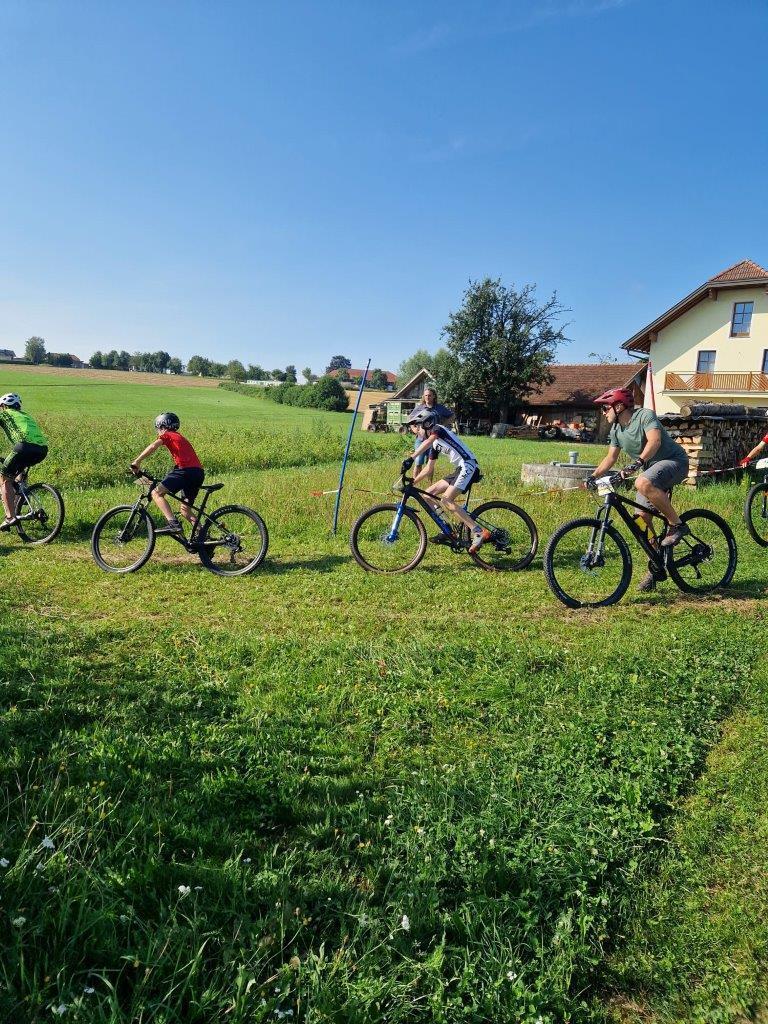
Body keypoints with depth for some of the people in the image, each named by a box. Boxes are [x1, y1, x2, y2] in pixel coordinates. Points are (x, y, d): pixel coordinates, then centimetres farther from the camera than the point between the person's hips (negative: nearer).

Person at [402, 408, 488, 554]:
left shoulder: (438, 429, -5)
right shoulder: (434, 444, 21)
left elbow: (427, 442, -28)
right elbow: (428, 469, 25)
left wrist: (411, 459, -37)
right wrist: (412, 482, 19)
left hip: (468, 466, -9)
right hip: (460, 469, 10)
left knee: (446, 499, -21)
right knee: (428, 493, 6)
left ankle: (479, 532, -22)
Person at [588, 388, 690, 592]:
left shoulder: (645, 415, -16)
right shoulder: (616, 430, 7)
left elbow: (655, 441, -32)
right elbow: (611, 457, 11)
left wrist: (637, 463, -45)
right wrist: (594, 476, -2)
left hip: (674, 461, -8)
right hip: (650, 469, 8)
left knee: (643, 483, -39)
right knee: (642, 519, 0)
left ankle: (677, 524, -21)